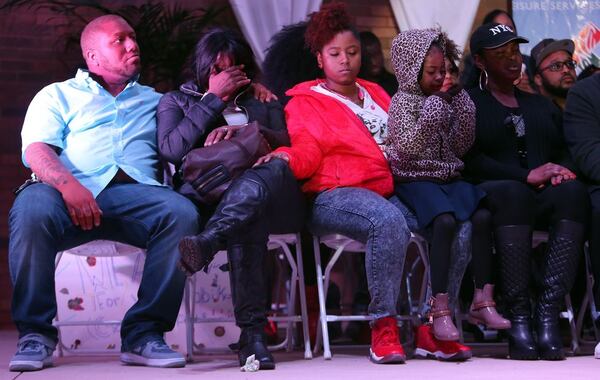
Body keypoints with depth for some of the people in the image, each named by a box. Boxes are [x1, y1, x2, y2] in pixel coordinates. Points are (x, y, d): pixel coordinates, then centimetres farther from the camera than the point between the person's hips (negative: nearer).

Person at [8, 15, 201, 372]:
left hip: (136, 192, 2)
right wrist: (68, 185, -18)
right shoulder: (58, 95, 22)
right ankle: (36, 333, -22)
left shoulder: (155, 101, 33)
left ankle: (144, 333, -25)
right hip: (68, 191, -2)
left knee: (182, 212, -30)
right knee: (31, 209, -36)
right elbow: (36, 151, 5)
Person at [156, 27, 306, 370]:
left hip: (271, 191, 1)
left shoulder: (264, 105, 32)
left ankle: (205, 244, -65)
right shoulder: (176, 101, 26)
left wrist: (246, 131, -7)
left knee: (273, 168, -42)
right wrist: (214, 98, 7)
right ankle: (252, 331, -53)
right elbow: (171, 149, 4)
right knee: (248, 220, -43)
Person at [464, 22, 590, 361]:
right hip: (491, 194, -3)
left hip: (546, 195, 4)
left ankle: (548, 314, -39)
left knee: (573, 191, -32)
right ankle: (519, 318, -39)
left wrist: (562, 171, -7)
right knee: (514, 193, -39)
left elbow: (565, 151, 19)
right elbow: (470, 160, -3)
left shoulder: (541, 105, 28)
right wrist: (527, 176, -14)